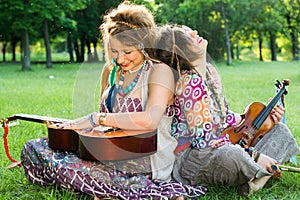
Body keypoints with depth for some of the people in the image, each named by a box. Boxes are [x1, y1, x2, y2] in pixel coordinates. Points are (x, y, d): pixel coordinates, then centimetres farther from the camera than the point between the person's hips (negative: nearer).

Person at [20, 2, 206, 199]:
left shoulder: (160, 71, -8)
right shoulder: (111, 72, 15)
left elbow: (149, 121, -25)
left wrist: (96, 119, -20)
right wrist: (80, 124, 5)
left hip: (146, 164, -8)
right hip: (111, 153, 9)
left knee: (58, 164, -24)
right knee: (32, 149, -3)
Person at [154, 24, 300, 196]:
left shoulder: (210, 71, 5)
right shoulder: (190, 82, -22)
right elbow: (204, 140, -25)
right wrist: (253, 155, -23)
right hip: (192, 158, -10)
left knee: (280, 130, 12)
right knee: (231, 156, -42)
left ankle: (256, 177, -13)